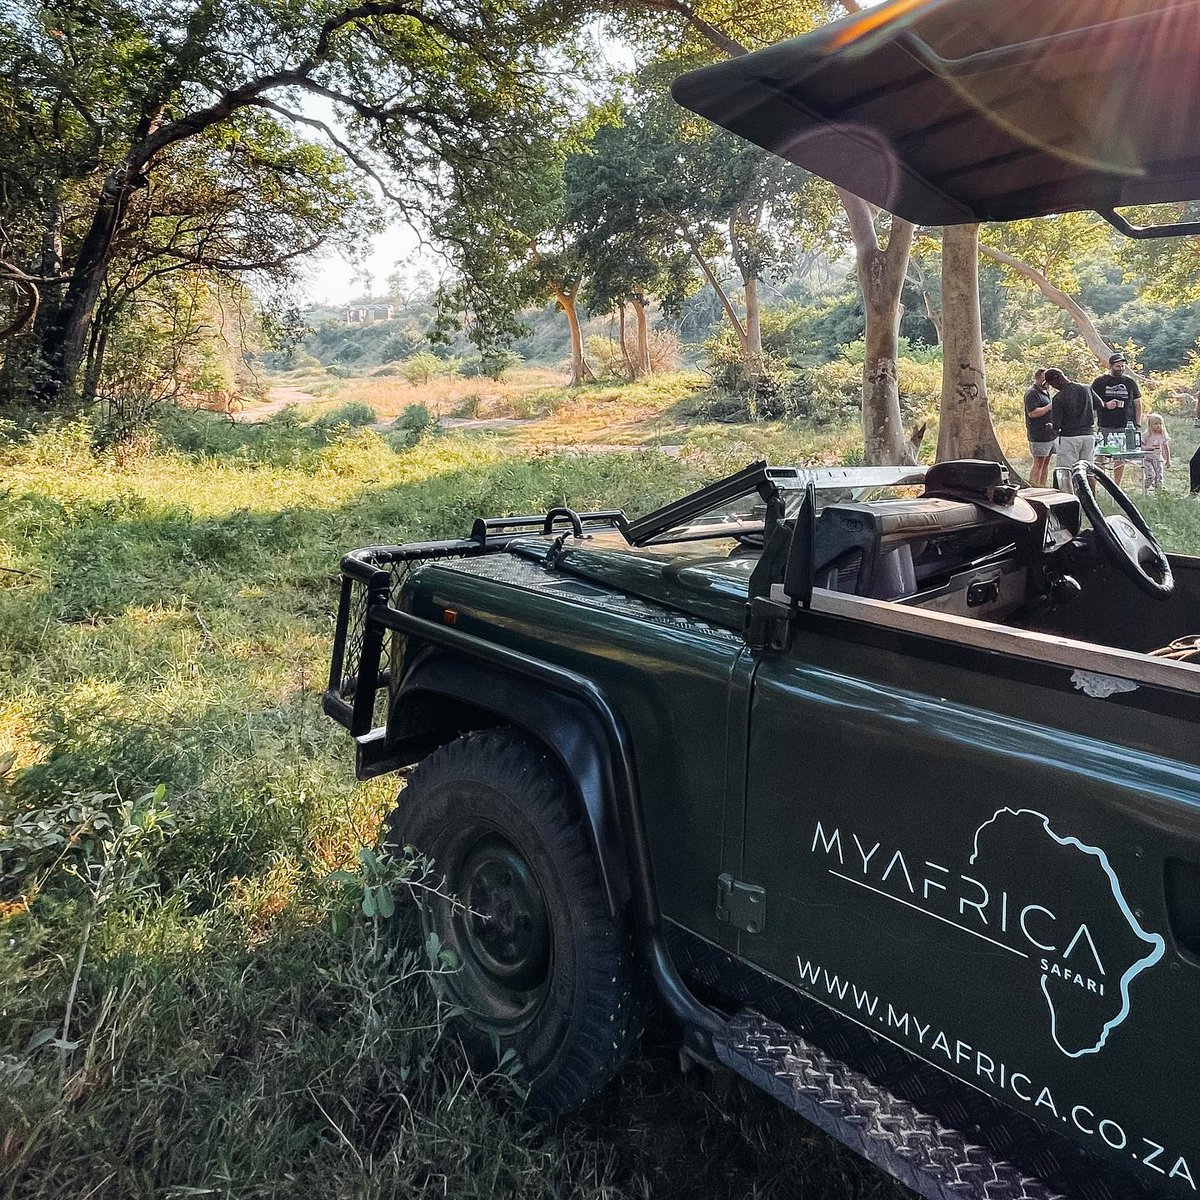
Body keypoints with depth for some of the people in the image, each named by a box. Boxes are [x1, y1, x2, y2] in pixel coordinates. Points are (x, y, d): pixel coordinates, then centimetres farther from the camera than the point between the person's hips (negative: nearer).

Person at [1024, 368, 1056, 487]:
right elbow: (1032, 413, -22)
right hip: (1039, 436, -9)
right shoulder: (1032, 393, -10)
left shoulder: (1046, 392, 21)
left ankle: (1042, 488, 16)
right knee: (1039, 464, -9)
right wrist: (1049, 407, -19)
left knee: (1046, 463, 11)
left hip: (1051, 434, 9)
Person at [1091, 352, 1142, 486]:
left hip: (1126, 427, 2)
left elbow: (1138, 404, 15)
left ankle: (1117, 486, 11)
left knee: (1120, 457, 5)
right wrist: (1105, 405, -13)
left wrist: (1137, 424, 7)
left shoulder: (1130, 382, 12)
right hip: (1106, 427, -2)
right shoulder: (1100, 381, 5)